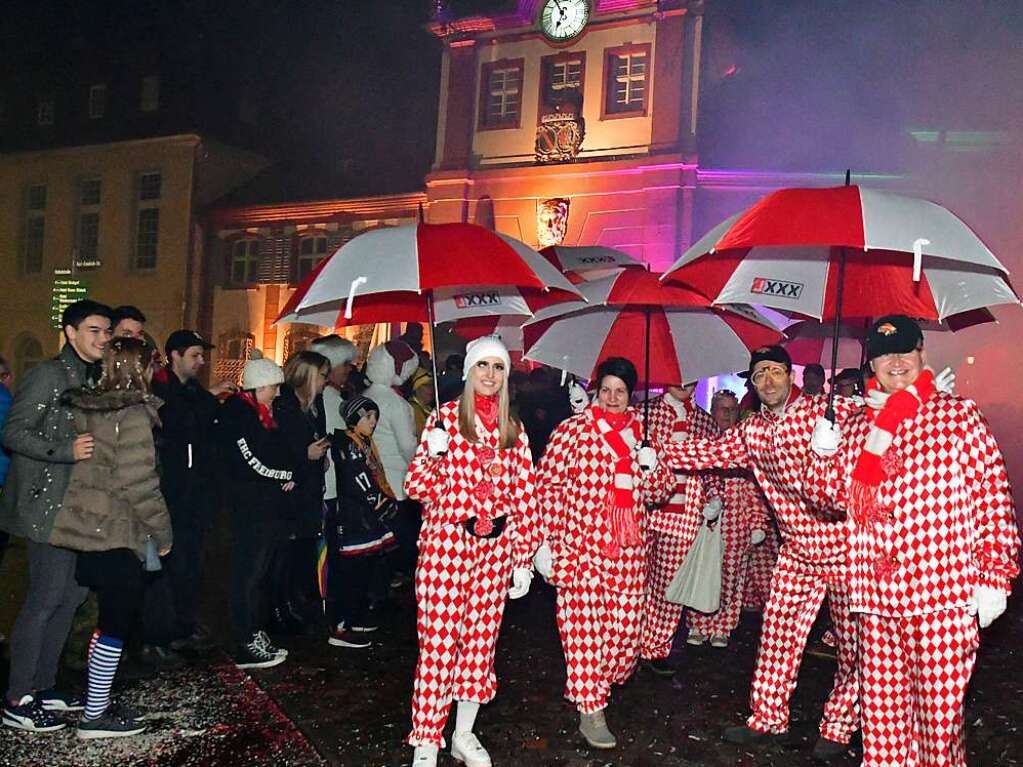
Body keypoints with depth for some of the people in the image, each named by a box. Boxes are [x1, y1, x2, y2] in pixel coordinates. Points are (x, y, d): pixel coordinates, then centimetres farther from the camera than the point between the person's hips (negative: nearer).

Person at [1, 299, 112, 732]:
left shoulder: (94, 378, 15)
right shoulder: (48, 375, -11)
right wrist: (67, 450, -27)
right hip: (46, 505, -8)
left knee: (72, 594, 12)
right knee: (44, 599, -4)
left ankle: (41, 685, 25)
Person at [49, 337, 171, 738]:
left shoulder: (88, 407, 7)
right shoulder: (133, 415, -17)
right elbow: (139, 483, -20)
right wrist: (162, 529, -10)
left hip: (90, 529, 8)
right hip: (118, 534, -8)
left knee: (109, 620, 19)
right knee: (117, 624, 4)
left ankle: (97, 702, 28)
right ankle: (95, 716, 13)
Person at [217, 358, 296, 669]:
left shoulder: (262, 413, 15)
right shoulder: (236, 414, -14)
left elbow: (276, 452, 21)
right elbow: (256, 464, -19)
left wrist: (289, 474, 1)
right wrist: (290, 474, -6)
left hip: (270, 505, 9)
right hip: (250, 506, -9)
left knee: (259, 572, 14)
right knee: (249, 573, -2)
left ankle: (256, 635, 24)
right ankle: (246, 647, 5)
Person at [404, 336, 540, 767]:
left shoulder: (513, 429, 8)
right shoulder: (445, 418, -2)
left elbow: (525, 496, 8)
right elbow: (417, 488, -4)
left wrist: (523, 560, 6)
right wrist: (435, 455, -24)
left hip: (495, 546, 4)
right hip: (446, 541, -4)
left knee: (482, 636, 11)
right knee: (440, 638, -2)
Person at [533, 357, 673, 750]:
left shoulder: (643, 434, 10)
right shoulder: (572, 430, -5)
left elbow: (660, 492, 15)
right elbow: (546, 486, -4)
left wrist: (652, 466, -7)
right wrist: (545, 541, -7)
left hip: (630, 550, 5)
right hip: (582, 547, -4)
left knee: (626, 629, 9)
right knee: (584, 626, 0)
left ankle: (596, 685, 37)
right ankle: (590, 710, 14)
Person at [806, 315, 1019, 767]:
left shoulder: (958, 416, 1)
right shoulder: (857, 427, 12)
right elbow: (830, 496, 18)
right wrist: (823, 453, -2)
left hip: (944, 594, -4)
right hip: (876, 592, 4)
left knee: (939, 710, 2)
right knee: (881, 705, 13)